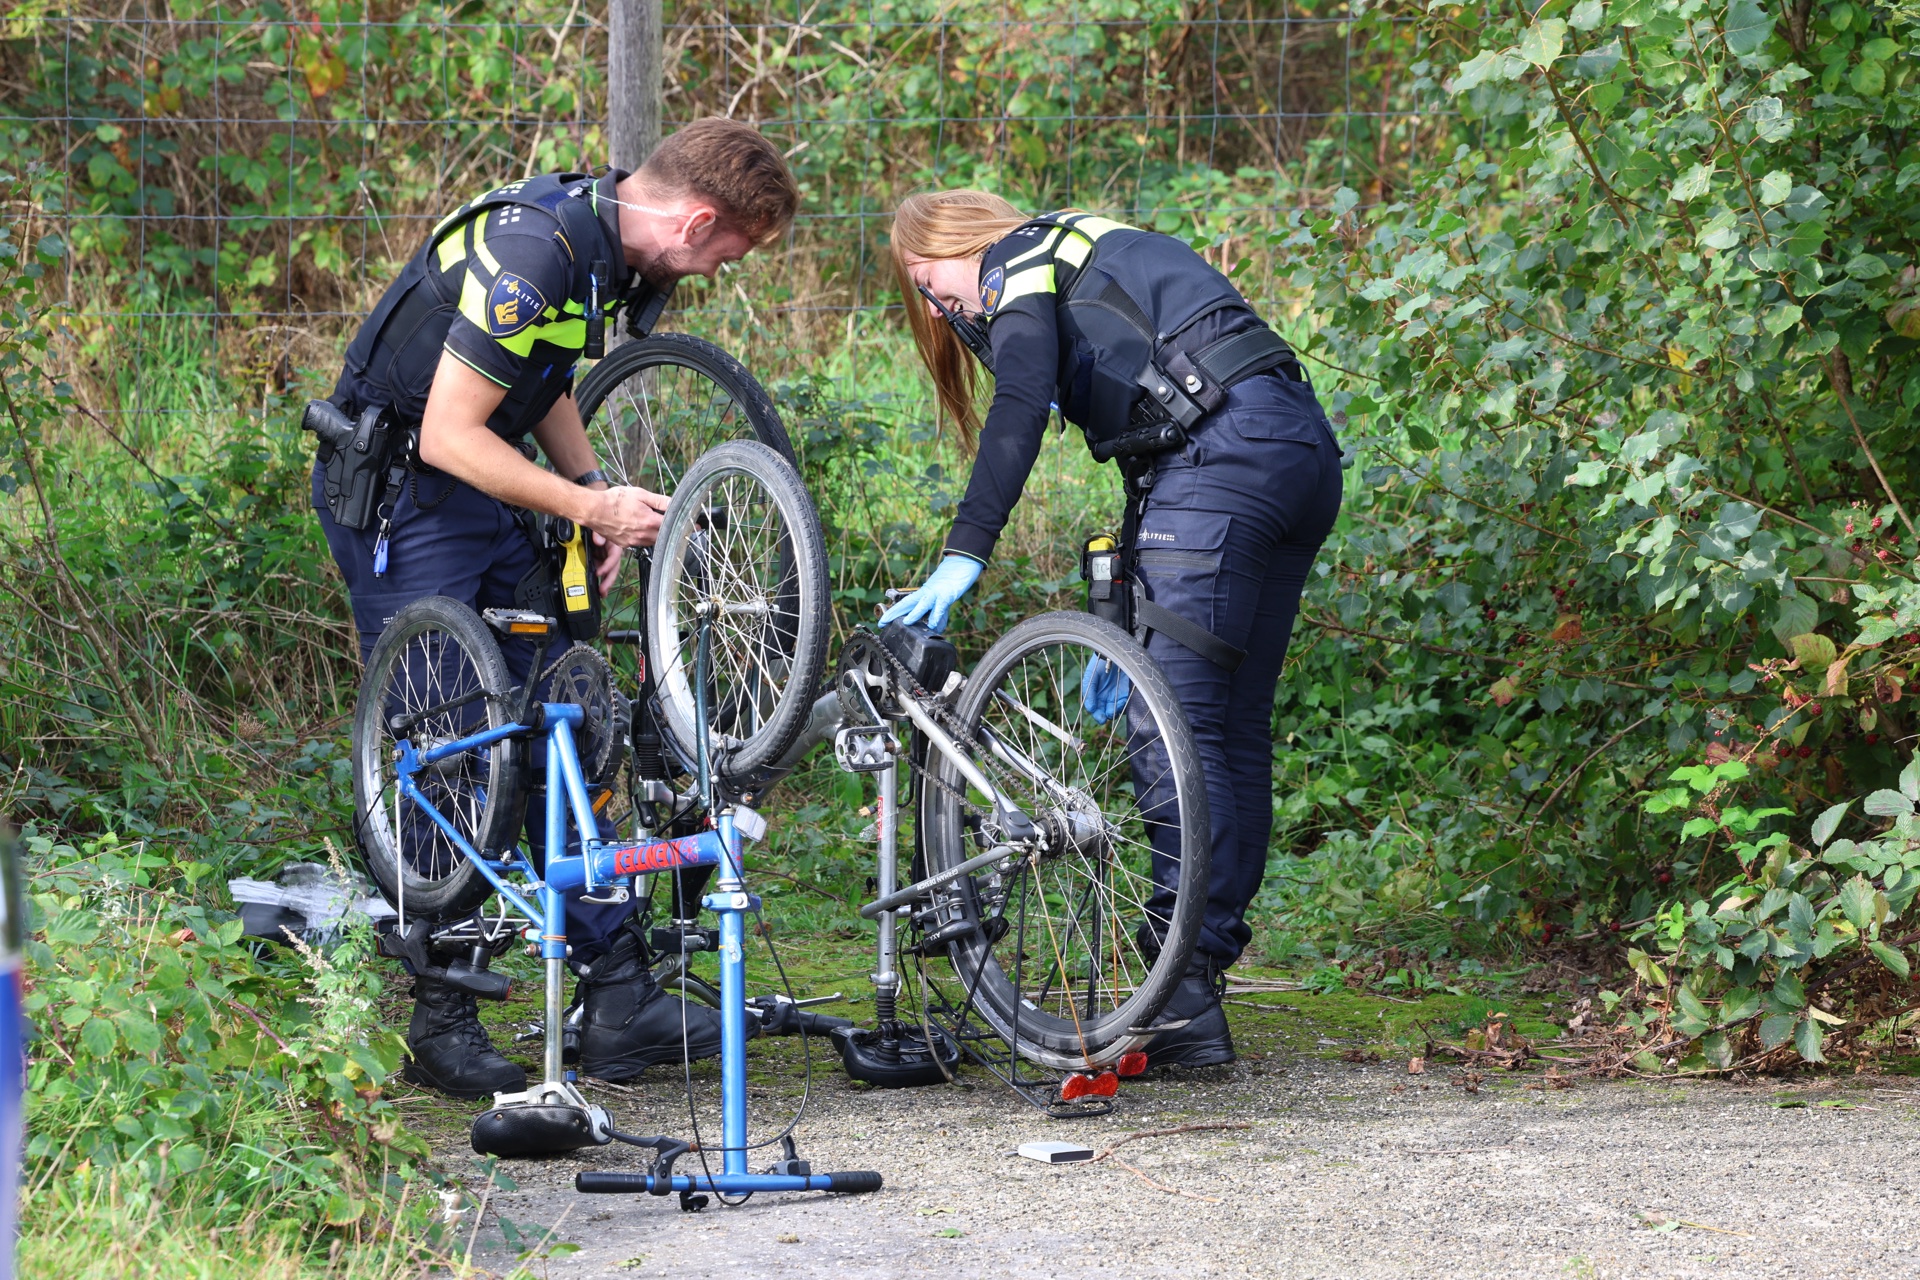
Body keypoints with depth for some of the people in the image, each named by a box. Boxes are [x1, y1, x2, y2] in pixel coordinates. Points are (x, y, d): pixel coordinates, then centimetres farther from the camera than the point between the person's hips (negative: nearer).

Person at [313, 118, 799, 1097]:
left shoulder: (599, 235, 2)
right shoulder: (533, 253, -28)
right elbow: (450, 438, -27)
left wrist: (597, 495, 4)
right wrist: (594, 505, -21)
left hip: (483, 496, 9)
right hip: (398, 494, -9)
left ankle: (617, 999, 5)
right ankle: (440, 1025, 1)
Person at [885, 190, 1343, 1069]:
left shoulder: (1016, 266, 7)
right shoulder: (1097, 264, 34)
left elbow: (1020, 409, -12)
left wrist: (963, 556, -18)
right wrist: (1122, 629, 28)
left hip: (1226, 451, -9)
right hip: (1308, 451, 9)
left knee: (1181, 729, -11)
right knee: (1234, 732, 10)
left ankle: (1183, 1004, -17)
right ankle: (1207, 964, 11)